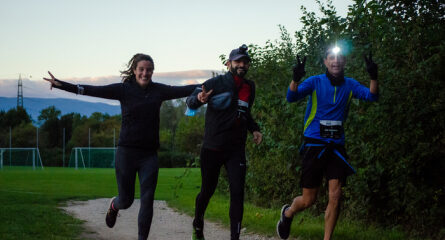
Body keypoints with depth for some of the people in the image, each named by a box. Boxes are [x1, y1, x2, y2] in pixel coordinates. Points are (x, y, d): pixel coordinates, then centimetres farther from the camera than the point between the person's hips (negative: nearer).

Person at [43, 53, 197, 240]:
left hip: (149, 155, 2)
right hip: (127, 152, -1)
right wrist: (62, 85, -21)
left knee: (147, 201, -4)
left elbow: (184, 90, 2)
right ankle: (114, 205, 46)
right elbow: (95, 90, -11)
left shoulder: (159, 90, 5)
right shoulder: (124, 89, -3)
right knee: (126, 200, 10)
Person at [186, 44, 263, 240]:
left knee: (238, 192, -9)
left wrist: (254, 129, 10)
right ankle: (198, 224, 38)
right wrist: (199, 99, -32)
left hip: (236, 149, 3)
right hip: (212, 148, -3)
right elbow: (190, 102, -9)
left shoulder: (249, 87, 11)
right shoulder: (217, 83, -6)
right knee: (207, 190, 9)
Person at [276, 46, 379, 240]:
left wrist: (373, 77, -29)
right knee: (308, 200, 3)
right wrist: (295, 79, -38)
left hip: (336, 145, 3)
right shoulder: (315, 82, -3)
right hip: (314, 144, -3)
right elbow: (292, 97, -17)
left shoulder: (350, 85, 6)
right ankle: (288, 213, 36)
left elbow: (371, 96, -10)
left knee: (335, 197, -7)